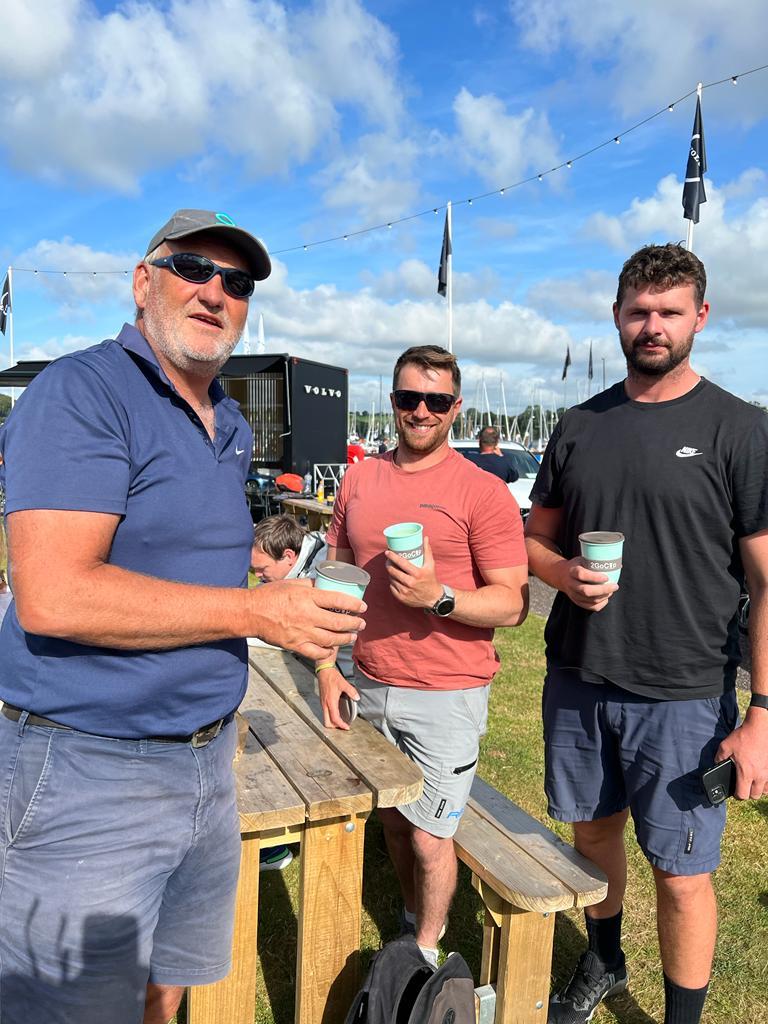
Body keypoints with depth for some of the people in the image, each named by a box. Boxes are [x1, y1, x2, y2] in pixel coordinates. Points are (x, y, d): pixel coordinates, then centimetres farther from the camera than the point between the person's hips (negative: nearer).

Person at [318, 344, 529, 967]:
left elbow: (513, 604, -12)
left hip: (447, 696, -4)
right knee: (394, 819, 20)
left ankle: (426, 953, 33)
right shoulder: (360, 479, 5)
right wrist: (326, 667, 5)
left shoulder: (483, 491, -10)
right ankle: (413, 921, 46)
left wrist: (437, 596, -27)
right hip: (370, 687, 5)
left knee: (429, 837, 5)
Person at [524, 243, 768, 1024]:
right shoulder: (578, 426, 5)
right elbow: (535, 540, 12)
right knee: (592, 833, 20)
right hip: (576, 681, 4)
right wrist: (565, 574, -10)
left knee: (682, 874, 6)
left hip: (683, 696, -4)